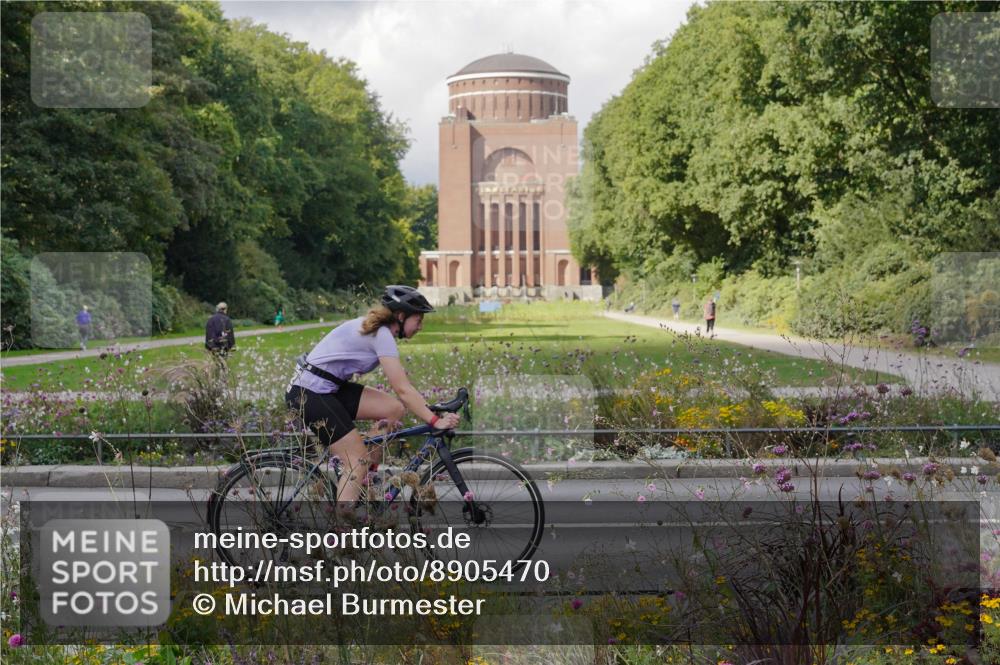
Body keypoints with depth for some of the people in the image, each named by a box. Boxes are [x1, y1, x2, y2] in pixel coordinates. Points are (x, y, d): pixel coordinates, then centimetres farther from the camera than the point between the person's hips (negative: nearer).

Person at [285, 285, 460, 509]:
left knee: (394, 409, -1)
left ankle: (364, 478, 7)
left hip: (329, 388, 9)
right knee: (359, 461, -10)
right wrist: (435, 421, -25)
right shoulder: (382, 335, -18)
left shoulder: (377, 329, 12)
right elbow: (403, 390, -23)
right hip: (309, 393, -9)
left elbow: (401, 379, 15)